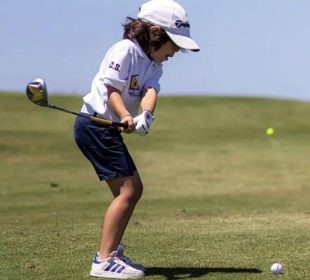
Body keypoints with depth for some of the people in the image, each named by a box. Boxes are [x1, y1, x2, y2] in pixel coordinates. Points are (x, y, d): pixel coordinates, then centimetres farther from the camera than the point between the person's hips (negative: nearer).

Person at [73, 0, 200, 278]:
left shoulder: (154, 66, 12)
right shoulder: (126, 50, -12)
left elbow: (151, 91, -7)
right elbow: (111, 89, -18)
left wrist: (145, 116, -28)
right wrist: (126, 117, -34)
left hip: (109, 129, 10)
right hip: (94, 125, -10)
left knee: (135, 189, 14)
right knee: (126, 190, -14)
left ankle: (112, 252, 23)